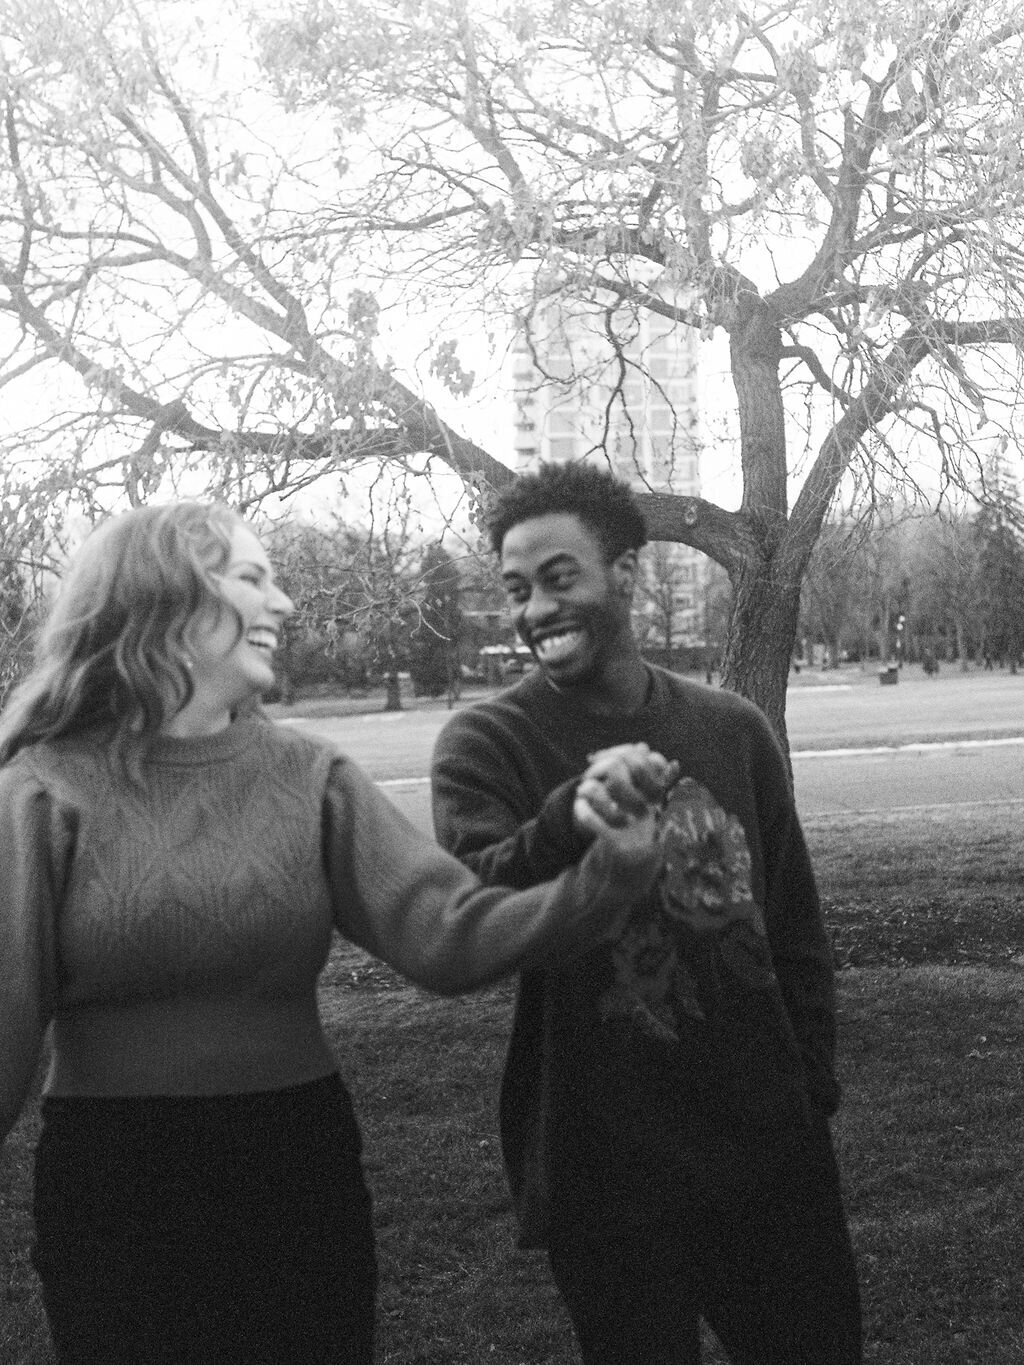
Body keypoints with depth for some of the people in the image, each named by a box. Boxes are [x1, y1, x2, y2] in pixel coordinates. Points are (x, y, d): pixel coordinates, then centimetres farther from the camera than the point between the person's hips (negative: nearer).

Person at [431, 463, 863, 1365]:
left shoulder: (732, 729, 3)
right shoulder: (486, 743, -7)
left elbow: (795, 929, 11)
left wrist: (813, 1088, 8)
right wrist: (570, 816, -41)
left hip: (770, 1150, 3)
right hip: (605, 1178, -3)